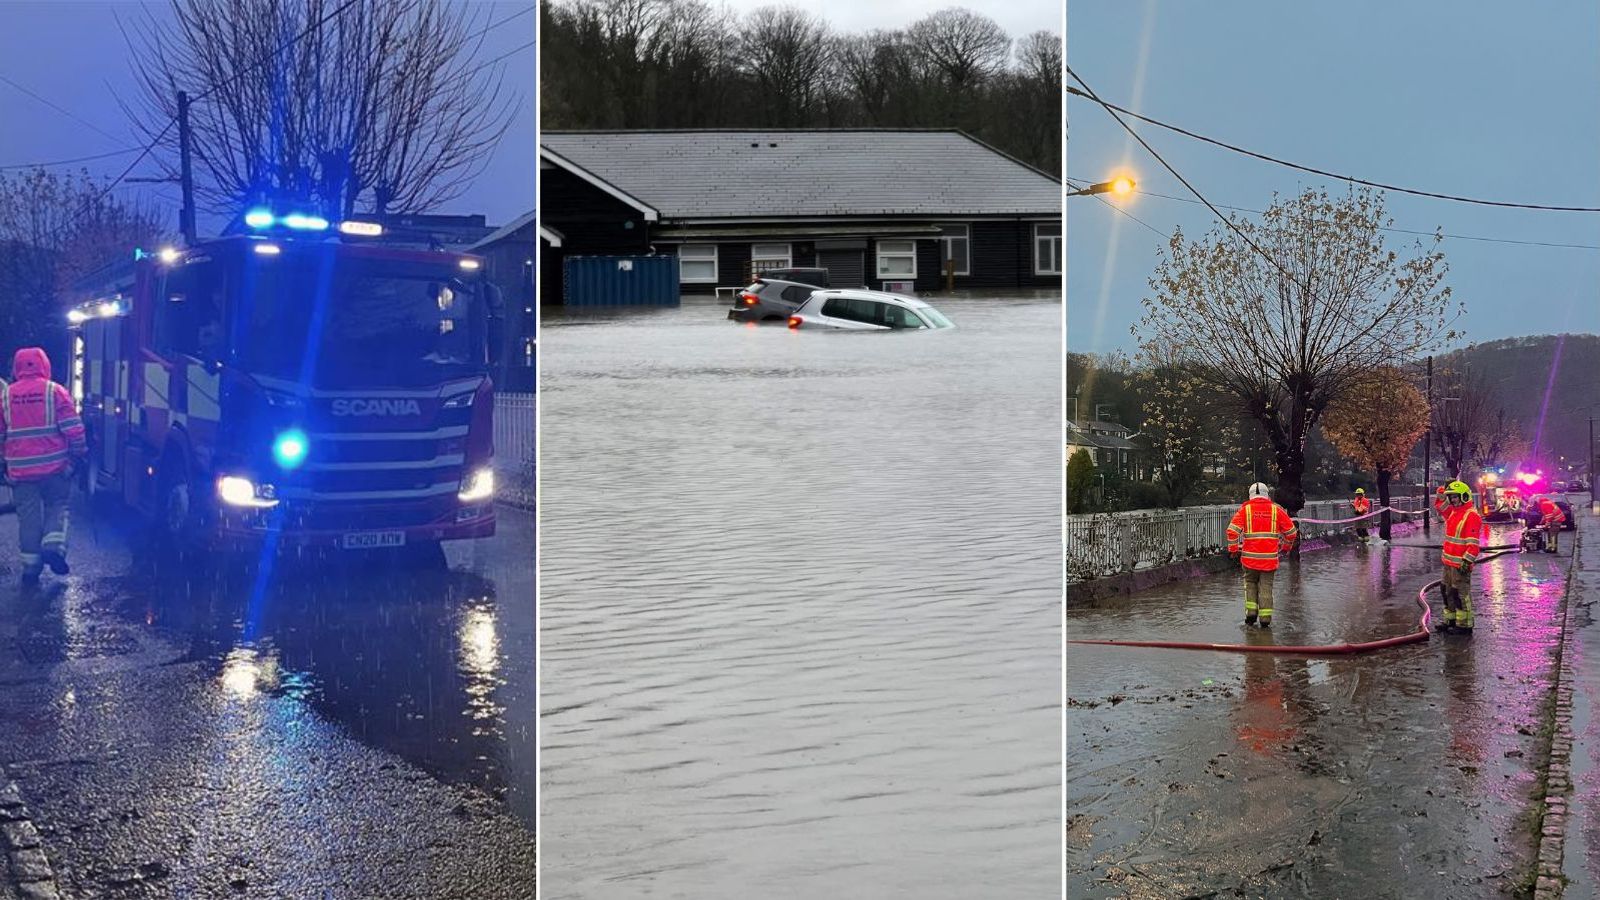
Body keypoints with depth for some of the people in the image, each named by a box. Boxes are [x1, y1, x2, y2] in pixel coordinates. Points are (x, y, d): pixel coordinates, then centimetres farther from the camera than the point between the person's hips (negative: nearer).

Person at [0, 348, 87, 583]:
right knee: (57, 507, 13)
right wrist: (79, 452, 5)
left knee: (28, 515, 8)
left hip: (20, 468, 2)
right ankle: (54, 544, -9)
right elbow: (73, 428, -7)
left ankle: (31, 563, 8)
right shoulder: (55, 391, -5)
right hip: (55, 466, -2)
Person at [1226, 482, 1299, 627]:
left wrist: (1233, 549, 4)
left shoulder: (1245, 509, 1)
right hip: (1270, 556, 0)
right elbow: (1291, 531, 9)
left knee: (1250, 582, 19)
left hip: (1250, 556, 0)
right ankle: (1265, 619, 6)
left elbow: (1232, 530, -8)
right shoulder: (1276, 509, 4)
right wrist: (1286, 546, 25)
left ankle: (1251, 613, 10)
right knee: (1266, 586, 8)